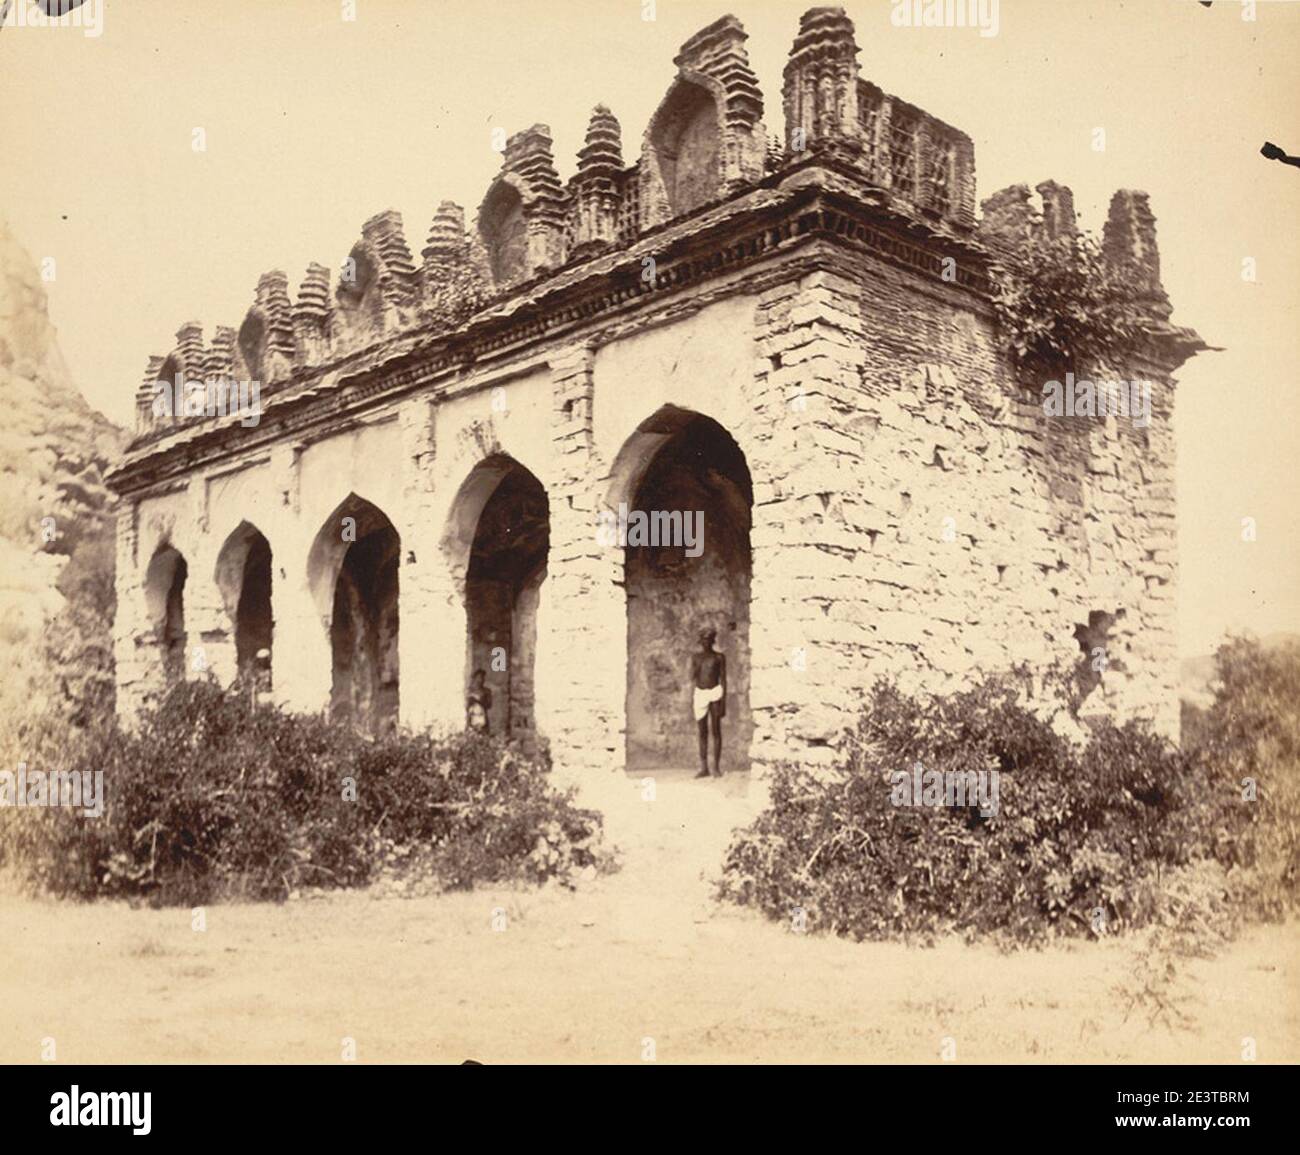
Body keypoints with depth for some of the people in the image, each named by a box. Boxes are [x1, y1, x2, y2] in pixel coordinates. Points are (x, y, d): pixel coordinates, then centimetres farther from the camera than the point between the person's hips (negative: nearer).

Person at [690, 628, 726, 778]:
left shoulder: (719, 657, 3)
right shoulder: (695, 656, 12)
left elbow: (723, 680, 1)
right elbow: (693, 677, 12)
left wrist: (724, 702, -4)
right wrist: (692, 696, 2)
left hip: (715, 693, -3)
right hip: (700, 694, 3)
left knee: (716, 731, -3)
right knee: (702, 733, 4)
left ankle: (717, 766, 3)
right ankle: (704, 768, 6)